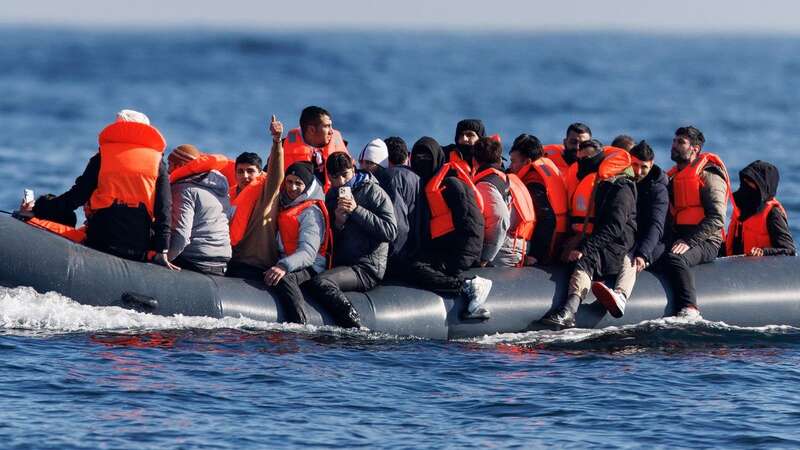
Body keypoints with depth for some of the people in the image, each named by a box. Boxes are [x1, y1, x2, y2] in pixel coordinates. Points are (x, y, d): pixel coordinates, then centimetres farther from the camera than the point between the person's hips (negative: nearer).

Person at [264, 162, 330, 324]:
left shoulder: (312, 212, -3)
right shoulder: (283, 205, 21)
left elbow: (308, 252, -17)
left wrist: (284, 266, -33)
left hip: (310, 268, -8)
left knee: (284, 279, -37)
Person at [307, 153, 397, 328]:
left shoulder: (373, 192, 1)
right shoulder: (330, 199, 19)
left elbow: (390, 231, -11)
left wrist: (357, 210, -13)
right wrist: (338, 223, -3)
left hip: (368, 268, -7)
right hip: (341, 266, 7)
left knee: (320, 282, -30)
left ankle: (356, 329, -29)